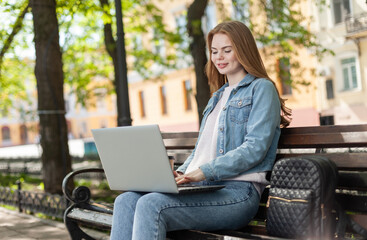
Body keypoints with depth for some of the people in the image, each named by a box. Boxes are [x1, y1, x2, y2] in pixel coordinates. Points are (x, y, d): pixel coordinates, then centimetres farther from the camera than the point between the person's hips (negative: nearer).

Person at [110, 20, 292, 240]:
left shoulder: (261, 88, 3)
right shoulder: (218, 96, 28)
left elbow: (255, 149, -10)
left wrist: (204, 172, -19)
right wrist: (181, 173, 6)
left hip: (238, 191, -7)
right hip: (203, 188, 8)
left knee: (150, 205, -30)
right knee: (126, 201, -17)